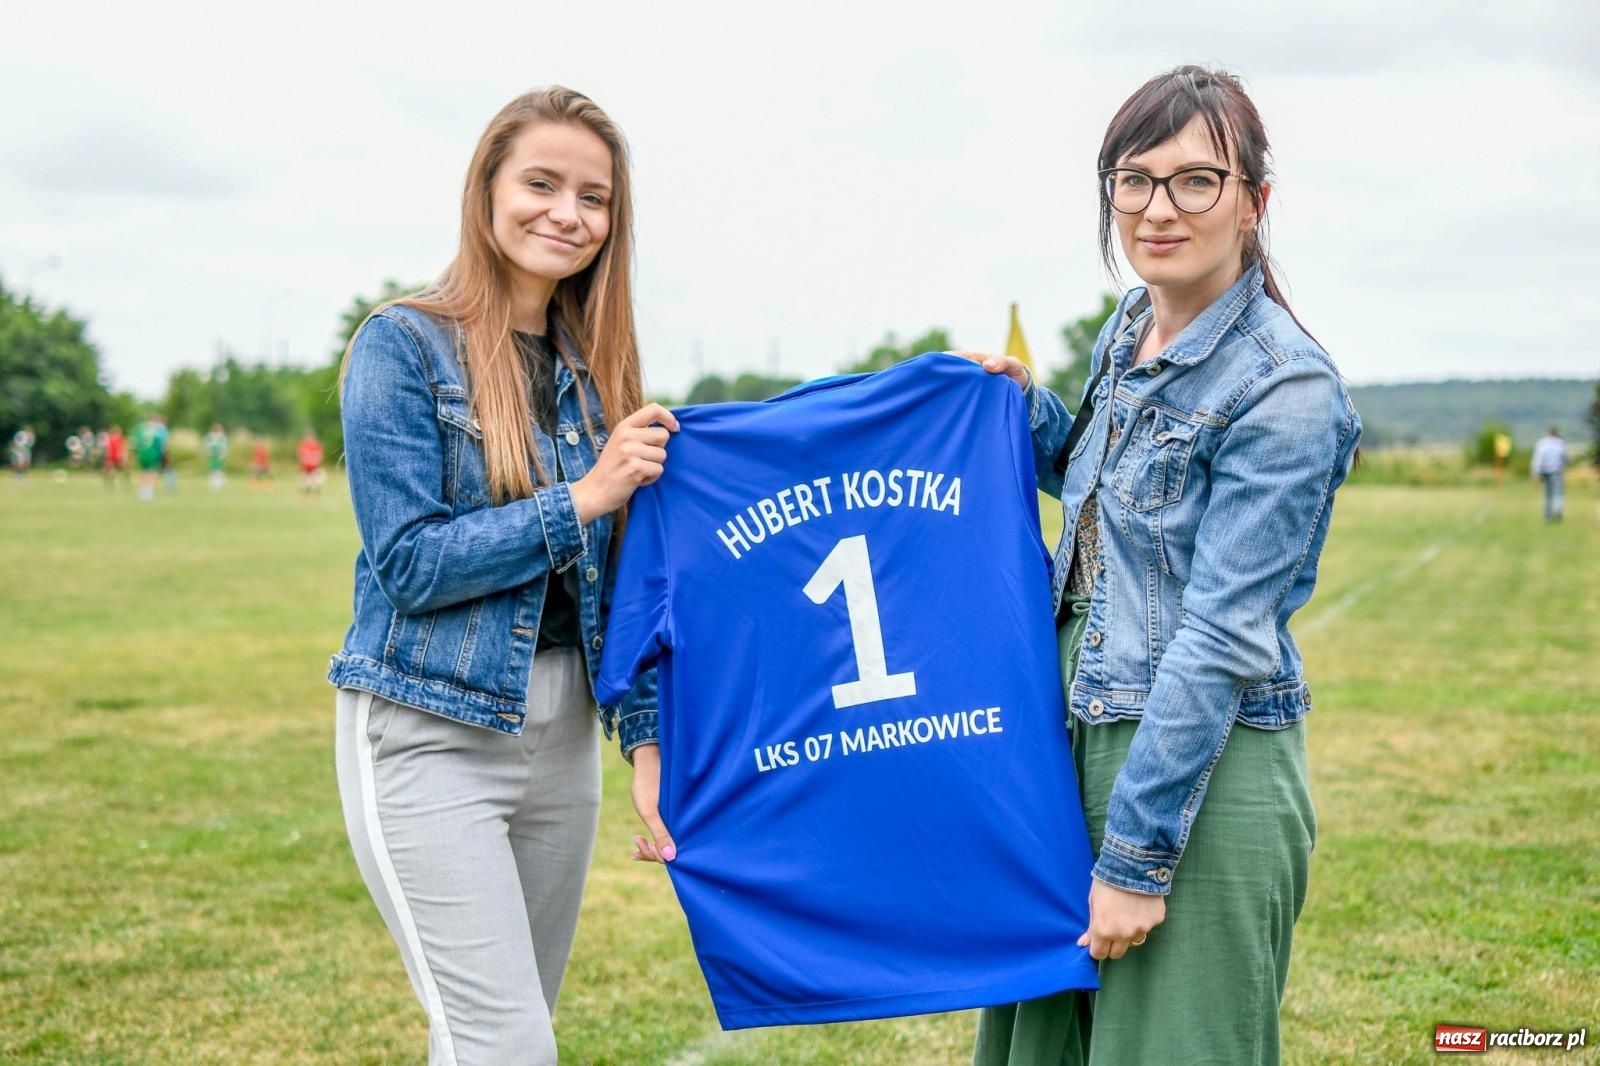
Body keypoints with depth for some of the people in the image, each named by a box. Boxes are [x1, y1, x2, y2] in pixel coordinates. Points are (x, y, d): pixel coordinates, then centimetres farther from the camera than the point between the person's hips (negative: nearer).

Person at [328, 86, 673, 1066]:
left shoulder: (593, 364, 9)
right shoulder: (404, 344, -8)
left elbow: (617, 577, 8)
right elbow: (410, 563, -14)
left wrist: (645, 732, -1)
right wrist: (586, 497, -16)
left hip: (562, 736, 6)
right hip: (430, 734, -6)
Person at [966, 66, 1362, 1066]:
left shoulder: (1284, 390, -18)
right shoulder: (1130, 329, 6)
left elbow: (1222, 639, -21)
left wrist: (1137, 856, -20)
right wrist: (1029, 409, 7)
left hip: (1206, 767, -8)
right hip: (1084, 734, 8)